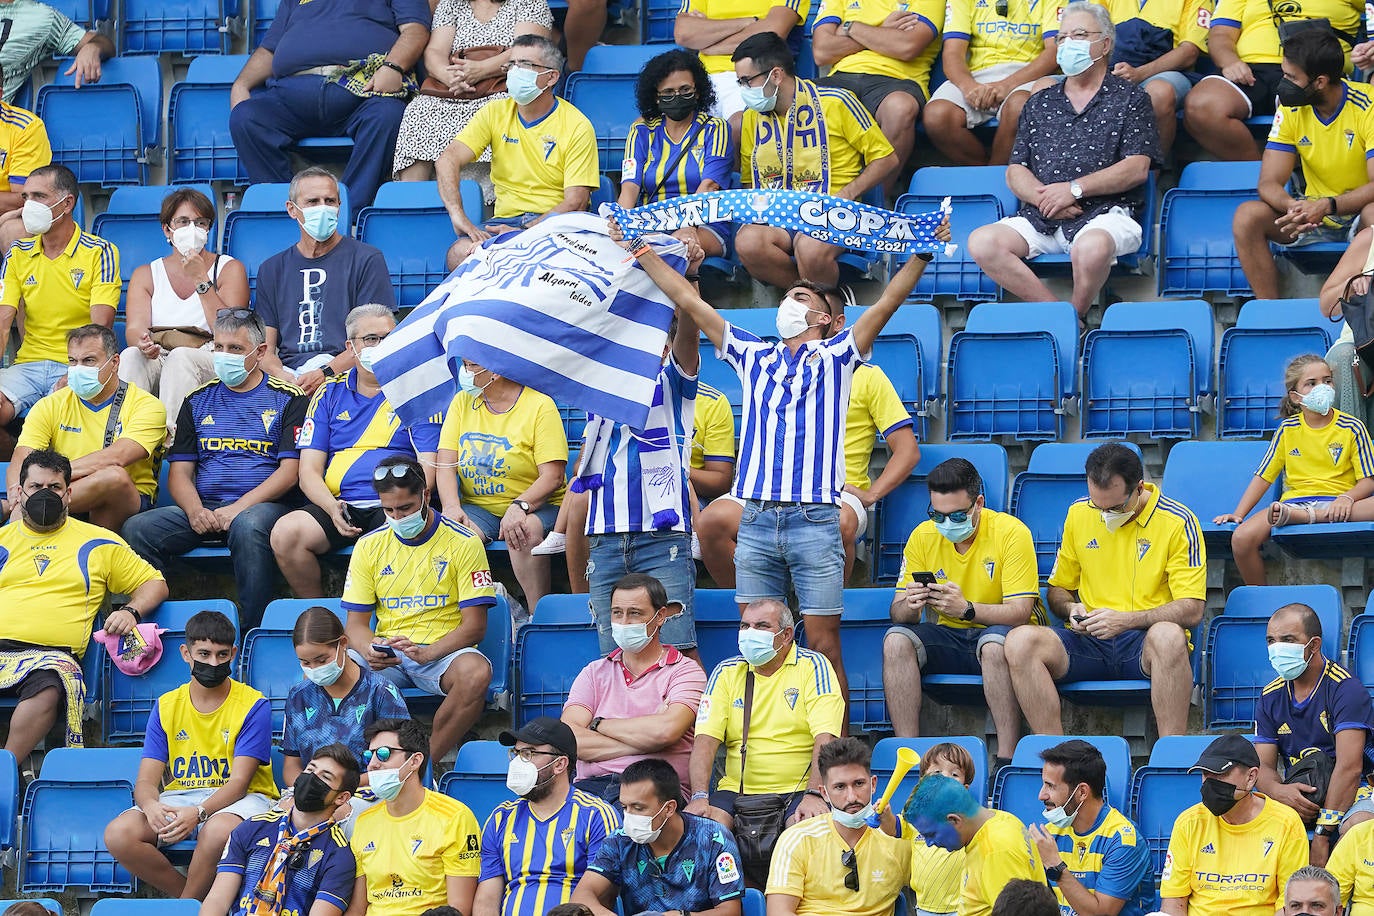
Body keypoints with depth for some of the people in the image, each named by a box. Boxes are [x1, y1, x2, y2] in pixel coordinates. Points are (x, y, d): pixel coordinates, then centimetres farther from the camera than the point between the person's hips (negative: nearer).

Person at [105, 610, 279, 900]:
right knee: (118, 834, -25)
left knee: (218, 830, -40)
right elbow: (147, 780, -1)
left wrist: (198, 813, -32)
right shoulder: (166, 707, 7)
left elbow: (240, 781, -13)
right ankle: (189, 898, -10)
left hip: (236, 800, -3)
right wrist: (151, 806, -28)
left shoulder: (253, 706, -4)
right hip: (177, 797, 3)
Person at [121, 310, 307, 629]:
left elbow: (290, 471, -3)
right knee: (137, 529, -22)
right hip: (203, 509, 4)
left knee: (248, 527, -40)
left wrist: (238, 508, -15)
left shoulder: (287, 399, 7)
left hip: (262, 504, -4)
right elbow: (180, 473, 15)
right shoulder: (199, 401, 20)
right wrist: (195, 510, -9)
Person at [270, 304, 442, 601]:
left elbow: (428, 468, 2)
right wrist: (332, 508, -11)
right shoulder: (329, 395, 16)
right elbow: (309, 470, 10)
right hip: (341, 506, 3)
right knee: (285, 534, -26)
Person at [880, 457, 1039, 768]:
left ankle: (1006, 757, -35)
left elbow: (1020, 612, -18)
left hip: (999, 631, -4)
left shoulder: (1011, 532, -13)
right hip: (948, 638, 4)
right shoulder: (923, 536, 0)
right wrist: (909, 606, -26)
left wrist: (967, 609, -35)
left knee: (994, 645, -38)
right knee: (896, 640, -24)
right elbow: (897, 613, 0)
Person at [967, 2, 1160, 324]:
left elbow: (1137, 168, -2)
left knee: (1091, 247, -40)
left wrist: (1074, 189, -10)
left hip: (1103, 213, -5)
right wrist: (1044, 198, -6)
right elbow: (1015, 172, 16)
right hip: (1040, 217, 5)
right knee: (982, 243, -23)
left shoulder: (1129, 98, 10)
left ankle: (1075, 315, -11)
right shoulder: (1039, 104, 23)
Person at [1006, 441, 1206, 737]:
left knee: (1168, 636, -41)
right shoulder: (1079, 514, 12)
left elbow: (1191, 610, -7)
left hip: (1144, 645, -4)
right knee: (1020, 641, -26)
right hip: (1088, 641, 4)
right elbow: (1059, 588, 24)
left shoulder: (1178, 522, -2)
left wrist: (1127, 620, -19)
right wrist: (1072, 609, -1)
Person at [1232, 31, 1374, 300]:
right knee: (1247, 216, -21)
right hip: (1314, 210, 5)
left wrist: (1327, 206, -38)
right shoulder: (1292, 110, -4)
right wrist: (1292, 207, -32)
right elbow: (1269, 183, -8)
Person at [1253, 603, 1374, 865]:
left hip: (1350, 793, -5)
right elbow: (1263, 767, 6)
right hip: (1295, 794, 5)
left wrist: (1323, 835, -24)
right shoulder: (1271, 696, 9)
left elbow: (1349, 768, -19)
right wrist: (1278, 790, -21)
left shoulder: (1345, 688, -11)